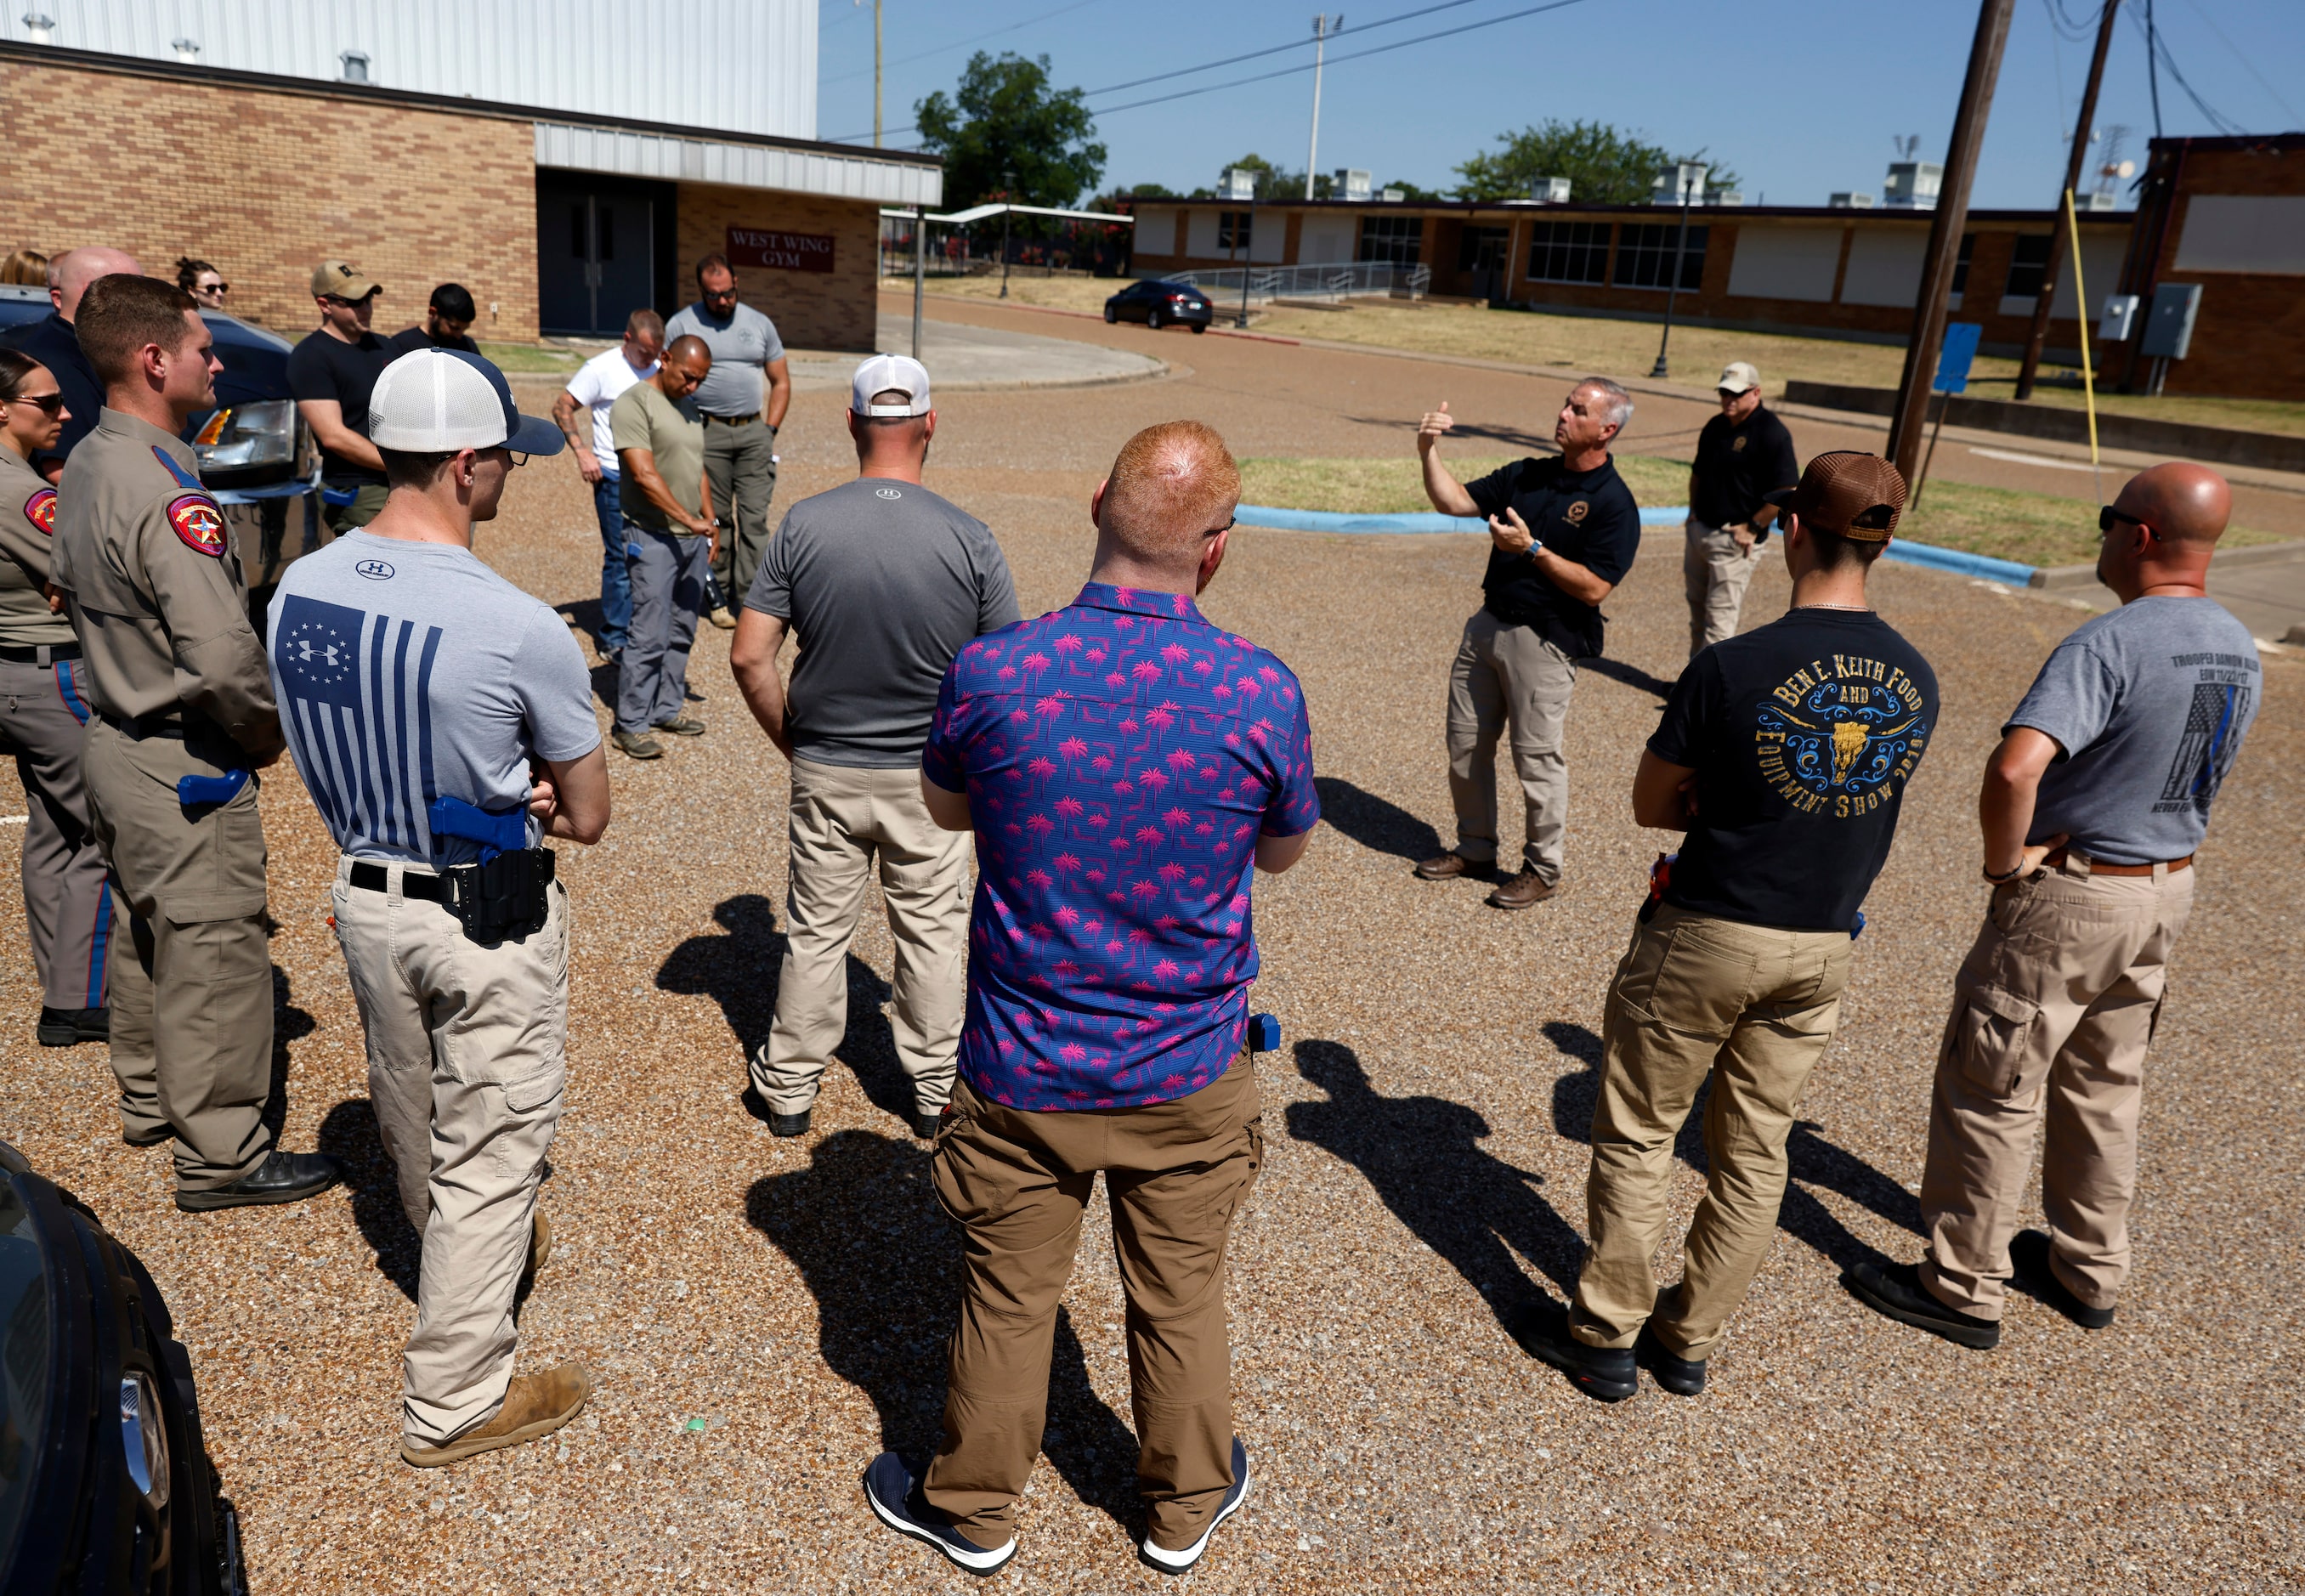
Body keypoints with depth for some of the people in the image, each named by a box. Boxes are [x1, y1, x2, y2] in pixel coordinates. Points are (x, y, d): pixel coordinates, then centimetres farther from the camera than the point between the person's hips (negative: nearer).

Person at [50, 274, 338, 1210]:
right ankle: (220, 1154, 14)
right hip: (185, 768, -10)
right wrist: (266, 731, -13)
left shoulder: (85, 466, 5)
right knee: (214, 955, 2)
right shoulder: (164, 492, -26)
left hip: (112, 739, 10)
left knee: (145, 933, 24)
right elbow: (223, 656, -31)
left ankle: (149, 1099, 41)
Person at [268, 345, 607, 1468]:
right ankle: (452, 1401, 25)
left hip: (362, 898, 7)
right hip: (489, 922, -6)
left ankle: (474, 1254, 55)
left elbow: (338, 752, 9)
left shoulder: (296, 593, -6)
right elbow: (586, 818, -14)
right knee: (489, 1152, 10)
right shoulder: (520, 630, -26)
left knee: (411, 1123, 27)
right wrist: (530, 797, 0)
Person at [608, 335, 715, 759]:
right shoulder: (633, 403, -10)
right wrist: (688, 519, -22)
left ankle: (668, 708, 23)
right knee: (649, 636, -8)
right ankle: (630, 725, -1)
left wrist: (710, 521, 17)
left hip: (693, 539, 8)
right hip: (654, 538, -8)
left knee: (681, 632, 12)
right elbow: (644, 474, -19)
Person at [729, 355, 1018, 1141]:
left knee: (815, 931, 16)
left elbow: (748, 656, -11)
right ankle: (935, 1088, 29)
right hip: (931, 775, -1)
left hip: (824, 772, 1)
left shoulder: (804, 524, -11)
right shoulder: (968, 537, -13)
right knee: (932, 932, 16)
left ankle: (789, 1086, 30)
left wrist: (790, 741, 4)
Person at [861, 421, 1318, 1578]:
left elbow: (944, 808, 3)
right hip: (1190, 1077, 1)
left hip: (1022, 1072, 0)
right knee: (1181, 1300, 21)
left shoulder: (989, 675, -18)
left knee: (1008, 1298, 19)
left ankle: (972, 1509, 42)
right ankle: (1184, 1505, 44)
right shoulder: (1263, 694, -18)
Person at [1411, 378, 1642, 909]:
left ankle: (1543, 869, 17)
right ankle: (1475, 848, 30)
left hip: (1544, 641, -7)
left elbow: (1593, 587, -18)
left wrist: (1532, 549, -22)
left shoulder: (1613, 503, -11)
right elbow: (1455, 501, 7)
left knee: (1537, 757, 1)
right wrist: (1428, 452, -8)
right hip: (1488, 623, 7)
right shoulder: (1528, 476, 10)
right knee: (1466, 745, 13)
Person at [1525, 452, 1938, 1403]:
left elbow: (1652, 806, -9)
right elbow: (1867, 805, 9)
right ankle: (1690, 1343, 30)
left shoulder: (1733, 667, -20)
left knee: (1636, 1139, 11)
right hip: (1823, 947, 5)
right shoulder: (1915, 681, -3)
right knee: (1754, 1154, 16)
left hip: (1706, 936, -5)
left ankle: (1606, 1341, 22)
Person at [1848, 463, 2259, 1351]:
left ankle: (1964, 1287, 16)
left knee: (1991, 1089, 4)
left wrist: (2005, 859, -21)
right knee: (2105, 1087, 22)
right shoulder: (2240, 652, 4)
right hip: (2170, 888, 9)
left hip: (2067, 896, -8)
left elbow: (2014, 770, -38)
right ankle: (2090, 1273, 36)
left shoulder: (2107, 645, -25)